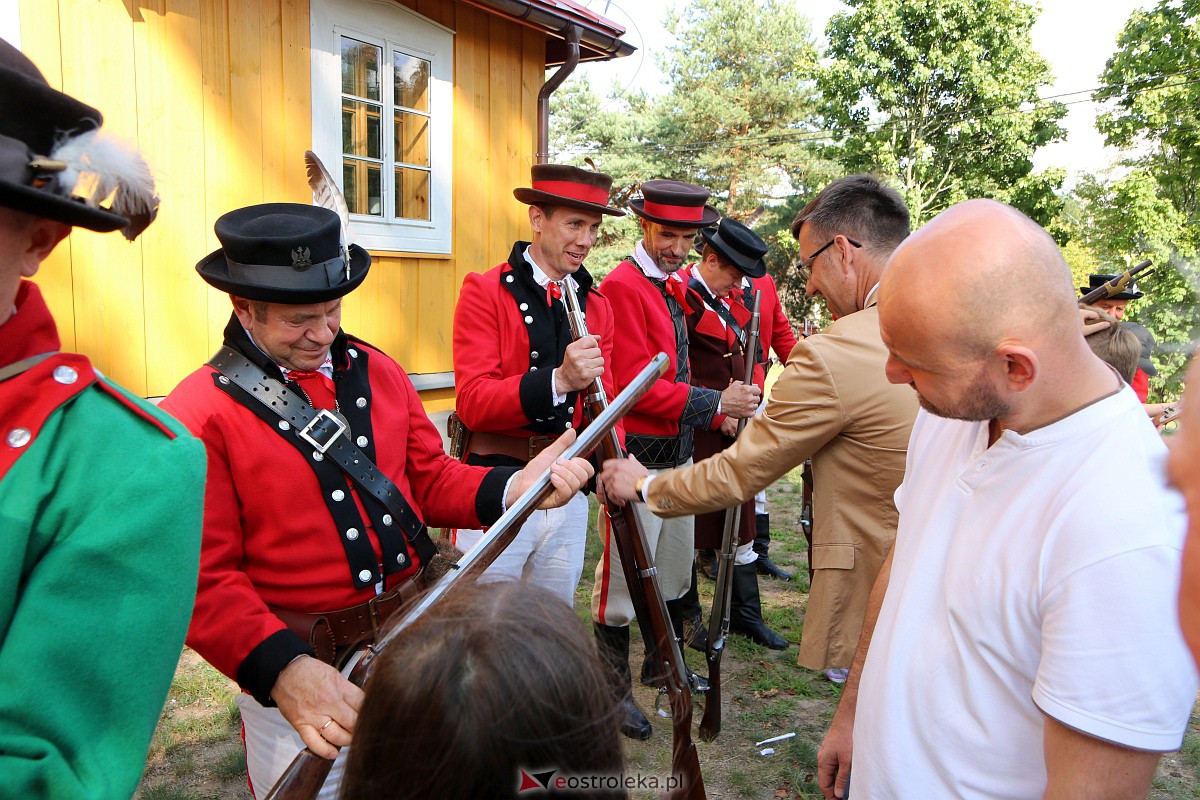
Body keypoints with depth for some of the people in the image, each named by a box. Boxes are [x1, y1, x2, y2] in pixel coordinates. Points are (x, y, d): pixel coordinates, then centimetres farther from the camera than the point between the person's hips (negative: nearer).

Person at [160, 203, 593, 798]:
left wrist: (512, 488, -11)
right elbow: (204, 579, -17)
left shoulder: (375, 371, 4)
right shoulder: (199, 414, -14)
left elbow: (431, 479, 7)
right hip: (299, 677, -5)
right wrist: (283, 670, -30)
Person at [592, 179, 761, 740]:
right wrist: (715, 404, -20)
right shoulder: (621, 286, -14)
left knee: (674, 571, 20)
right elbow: (636, 385, -21)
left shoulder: (674, 287, 14)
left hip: (679, 452, 9)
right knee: (624, 579, 3)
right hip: (638, 456, -9)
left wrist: (713, 408, 5)